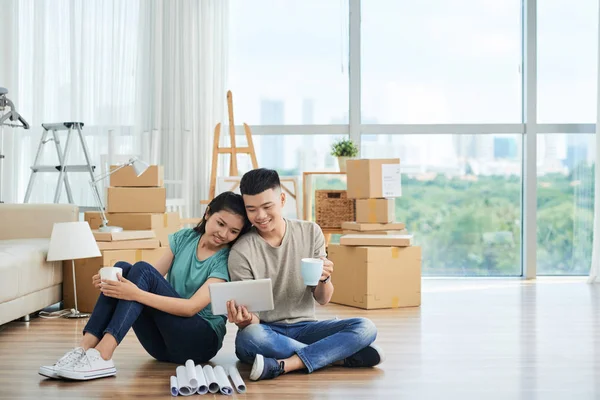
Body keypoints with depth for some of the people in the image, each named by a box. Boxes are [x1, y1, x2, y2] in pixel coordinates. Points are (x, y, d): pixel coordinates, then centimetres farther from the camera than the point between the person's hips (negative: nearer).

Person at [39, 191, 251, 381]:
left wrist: (137, 294, -33)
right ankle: (84, 349, -26)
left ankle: (102, 356, -37)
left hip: (202, 340, -5)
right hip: (164, 343, 5)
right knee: (122, 269, -16)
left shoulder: (226, 260, -11)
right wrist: (113, 280, -20)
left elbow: (192, 307, -21)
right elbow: (153, 279, 1)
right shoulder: (184, 238, 7)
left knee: (142, 270, -24)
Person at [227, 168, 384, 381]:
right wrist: (245, 320, -33)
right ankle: (344, 355, -24)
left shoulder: (310, 232, 0)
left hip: (304, 327, 3)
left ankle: (283, 365, -30)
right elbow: (250, 320, -9)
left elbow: (322, 299, 1)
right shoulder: (241, 252, -10)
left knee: (365, 328, -20)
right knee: (249, 336, -38)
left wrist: (324, 279, -21)